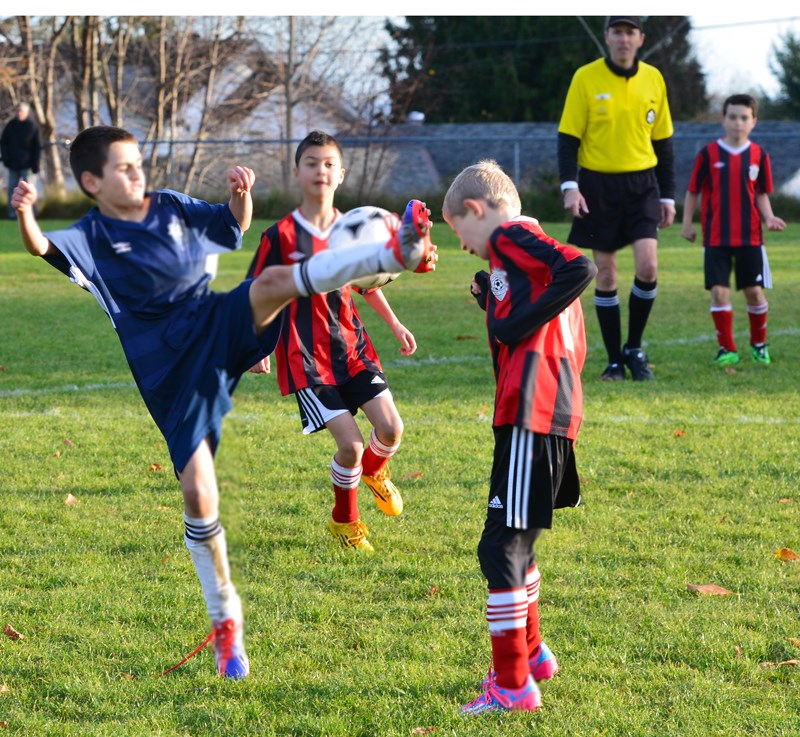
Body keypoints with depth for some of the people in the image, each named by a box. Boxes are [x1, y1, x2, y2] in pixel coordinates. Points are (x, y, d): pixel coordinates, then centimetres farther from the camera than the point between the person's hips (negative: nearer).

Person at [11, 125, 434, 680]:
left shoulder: (172, 207, 12)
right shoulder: (91, 237, -3)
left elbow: (234, 226, 24)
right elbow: (41, 247, -21)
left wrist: (241, 194, 2)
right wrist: (25, 216, -43)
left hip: (218, 328, 3)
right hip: (170, 373, -3)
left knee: (273, 283, -28)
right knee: (198, 493, -8)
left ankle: (398, 253, -41)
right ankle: (225, 621, 7)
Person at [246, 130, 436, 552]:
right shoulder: (281, 235, -7)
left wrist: (396, 326, 19)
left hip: (352, 347, 4)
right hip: (306, 358, -4)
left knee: (390, 428, -8)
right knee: (349, 444, -13)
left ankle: (374, 471, 30)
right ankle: (344, 521, 14)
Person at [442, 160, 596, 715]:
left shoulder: (510, 236, -4)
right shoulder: (534, 251, 24)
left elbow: (582, 268, -21)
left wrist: (521, 322, -17)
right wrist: (495, 302, 19)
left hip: (531, 412, -10)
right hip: (555, 412, 10)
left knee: (502, 547, -8)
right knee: (514, 541, 24)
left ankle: (514, 685, -6)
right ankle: (531, 653, 38)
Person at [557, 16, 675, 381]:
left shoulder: (653, 79, 6)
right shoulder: (586, 78, -3)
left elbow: (663, 141, 13)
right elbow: (568, 137, -3)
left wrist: (668, 196, 10)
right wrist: (569, 186, -15)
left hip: (642, 185, 2)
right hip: (598, 185, -2)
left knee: (647, 266, -13)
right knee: (606, 275, 1)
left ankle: (634, 348, 7)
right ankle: (615, 360, 13)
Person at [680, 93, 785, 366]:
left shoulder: (758, 155, 3)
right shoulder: (709, 154, -2)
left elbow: (761, 194, 10)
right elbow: (693, 191, 5)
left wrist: (769, 217, -6)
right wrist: (687, 222, 2)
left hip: (750, 236, 1)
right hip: (716, 238, -1)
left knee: (754, 291, 3)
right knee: (719, 291, -6)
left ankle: (759, 343, 24)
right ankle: (727, 349, 6)